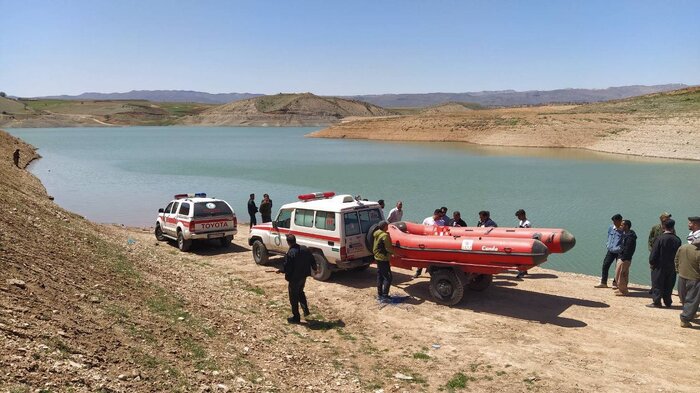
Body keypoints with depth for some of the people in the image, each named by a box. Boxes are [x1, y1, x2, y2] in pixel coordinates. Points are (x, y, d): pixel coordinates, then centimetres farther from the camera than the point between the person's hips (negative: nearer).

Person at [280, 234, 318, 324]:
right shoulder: (305, 249, -3)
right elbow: (312, 260, 6)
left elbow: (286, 268, -20)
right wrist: (314, 269, 24)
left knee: (294, 298, 8)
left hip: (294, 278, -7)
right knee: (300, 292, 30)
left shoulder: (290, 254, -24)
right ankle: (306, 310, 28)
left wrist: (280, 271, 1)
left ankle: (296, 317, 17)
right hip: (303, 276, 7)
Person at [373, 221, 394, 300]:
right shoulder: (385, 235, -19)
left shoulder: (377, 234, 8)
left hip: (377, 257, 10)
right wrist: (395, 253, -5)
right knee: (388, 278, -5)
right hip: (383, 259, -10)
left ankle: (379, 294, 21)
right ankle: (385, 296, -6)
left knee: (380, 277, 15)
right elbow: (388, 248, -17)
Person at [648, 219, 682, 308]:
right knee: (669, 285, 13)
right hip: (671, 267, 4)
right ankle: (668, 302, 20)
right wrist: (676, 264, 14)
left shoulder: (660, 239, -15)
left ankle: (656, 301, 3)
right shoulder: (677, 240, -4)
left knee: (657, 284, 4)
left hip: (660, 267, -4)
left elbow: (654, 254, -11)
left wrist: (651, 263, -1)